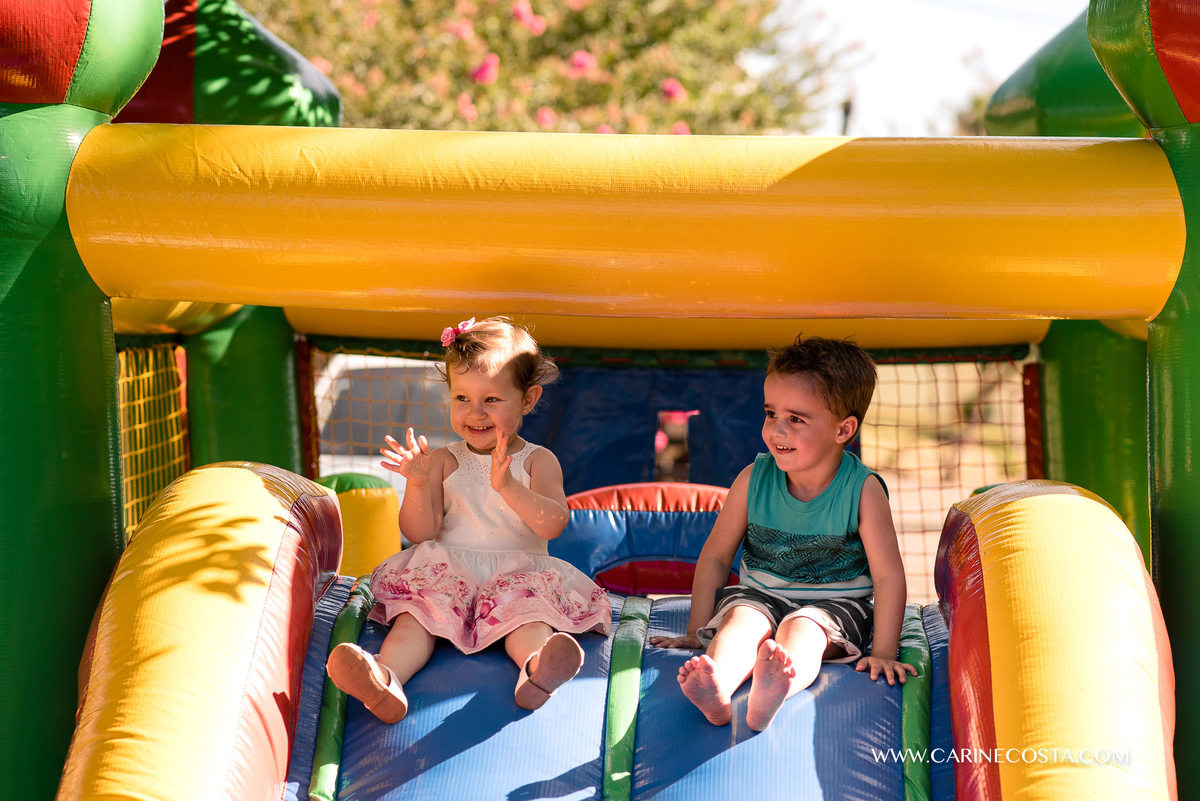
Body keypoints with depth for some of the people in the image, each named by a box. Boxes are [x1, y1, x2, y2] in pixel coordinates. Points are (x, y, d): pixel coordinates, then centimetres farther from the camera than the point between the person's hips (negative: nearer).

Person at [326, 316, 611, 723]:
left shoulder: (538, 461, 7)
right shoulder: (444, 461, 11)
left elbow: (553, 525, -10)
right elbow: (420, 534, 3)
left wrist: (507, 486, -24)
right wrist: (418, 484, -16)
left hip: (517, 574, -1)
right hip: (450, 571, 1)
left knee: (528, 612, -33)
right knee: (417, 613, -28)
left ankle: (536, 668, -64)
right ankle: (386, 680, -54)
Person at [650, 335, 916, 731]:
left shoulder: (862, 490, -13)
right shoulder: (754, 479, -6)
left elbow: (888, 577, -11)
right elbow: (715, 556, 3)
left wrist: (883, 653, -18)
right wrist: (696, 633, 1)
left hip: (833, 605, -3)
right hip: (759, 595, 3)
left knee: (801, 628, -34)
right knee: (742, 617, -30)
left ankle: (773, 693, -67)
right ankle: (715, 690, -60)